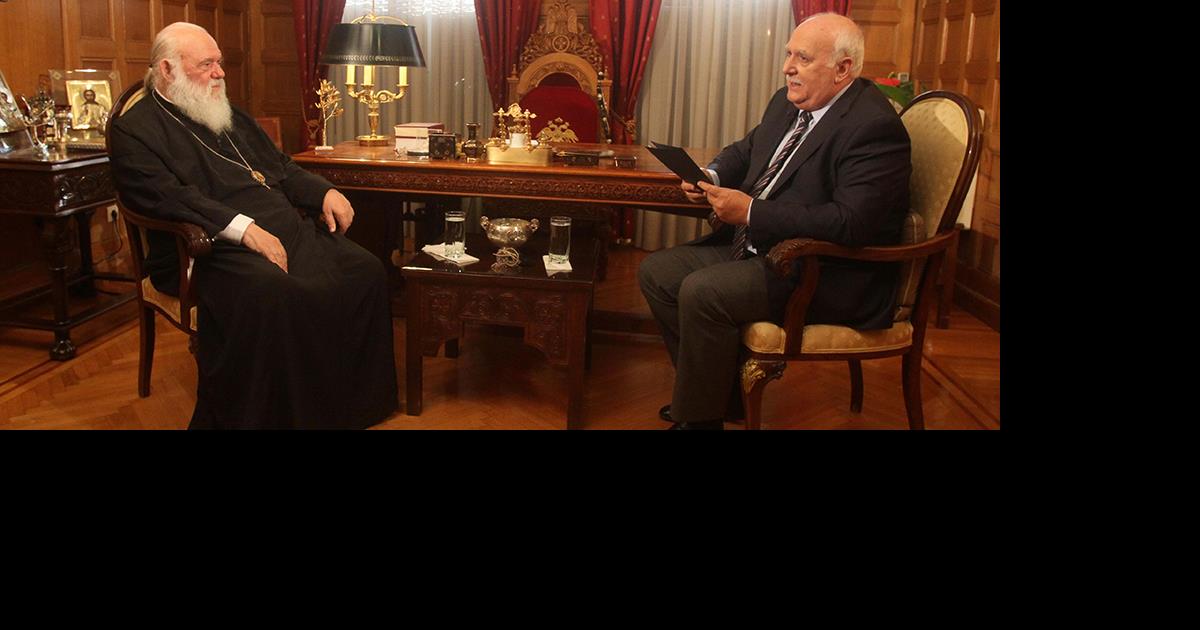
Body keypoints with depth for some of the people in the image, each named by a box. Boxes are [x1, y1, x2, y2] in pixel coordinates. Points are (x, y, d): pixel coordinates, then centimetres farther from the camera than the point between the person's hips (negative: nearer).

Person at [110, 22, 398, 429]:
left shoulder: (230, 116, 25)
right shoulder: (134, 131, 0)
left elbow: (282, 167, 30)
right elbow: (167, 197, -17)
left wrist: (325, 193, 10)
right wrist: (244, 228, -27)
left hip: (289, 234, 8)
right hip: (211, 251, -8)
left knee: (366, 271, -13)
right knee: (272, 294, -39)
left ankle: (353, 405, -5)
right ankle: (270, 416, -25)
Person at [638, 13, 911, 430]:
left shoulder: (874, 128, -19)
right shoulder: (788, 103, 9)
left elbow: (854, 222, -28)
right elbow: (745, 150, 26)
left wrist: (752, 212, -26)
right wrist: (712, 176, 1)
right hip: (756, 247, 10)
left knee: (702, 292, -27)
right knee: (655, 272, 4)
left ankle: (699, 418, -6)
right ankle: (723, 392, 13)